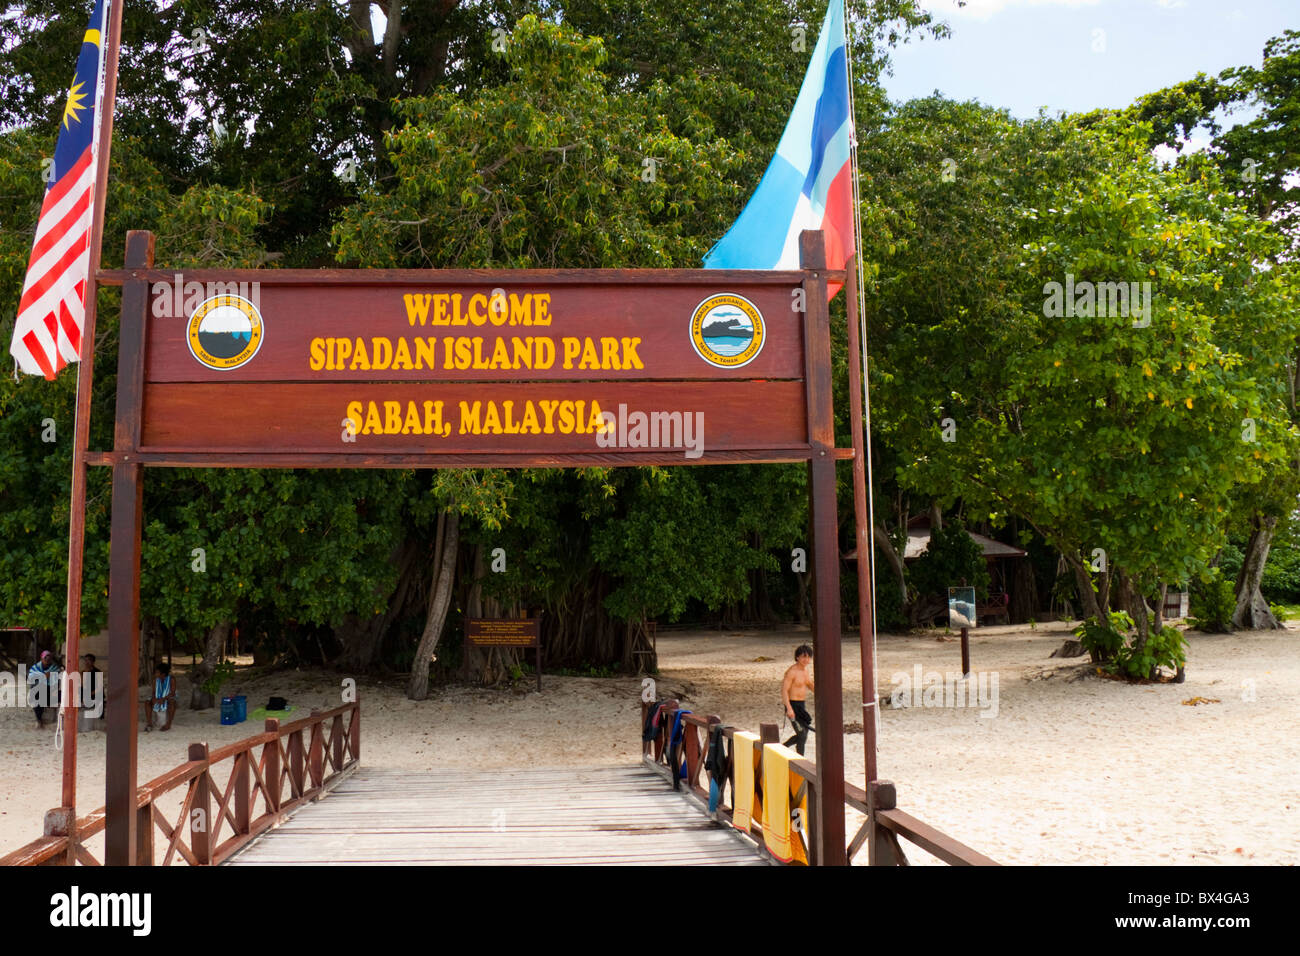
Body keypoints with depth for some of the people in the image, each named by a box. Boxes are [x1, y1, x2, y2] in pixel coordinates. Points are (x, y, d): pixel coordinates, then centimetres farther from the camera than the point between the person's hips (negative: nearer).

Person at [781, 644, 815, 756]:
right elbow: (784, 690, -21)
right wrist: (789, 709, -30)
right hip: (792, 705, -9)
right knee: (802, 735, -12)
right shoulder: (792, 671, -17)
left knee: (802, 735, 17)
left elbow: (811, 687, 19)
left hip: (802, 705, 9)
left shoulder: (806, 670, 9)